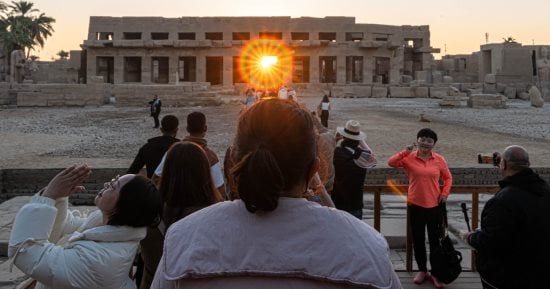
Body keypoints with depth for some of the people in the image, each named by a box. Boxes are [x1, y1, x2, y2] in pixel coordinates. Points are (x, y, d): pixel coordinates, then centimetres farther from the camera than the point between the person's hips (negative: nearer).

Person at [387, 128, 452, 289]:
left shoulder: (439, 160, 0)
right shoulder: (409, 158, -4)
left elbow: (448, 177, 11)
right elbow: (391, 163, -15)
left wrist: (444, 193, -1)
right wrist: (406, 152, -21)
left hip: (435, 206, 0)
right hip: (415, 206, 0)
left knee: (435, 240, 6)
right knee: (418, 240, 11)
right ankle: (422, 270, 27)